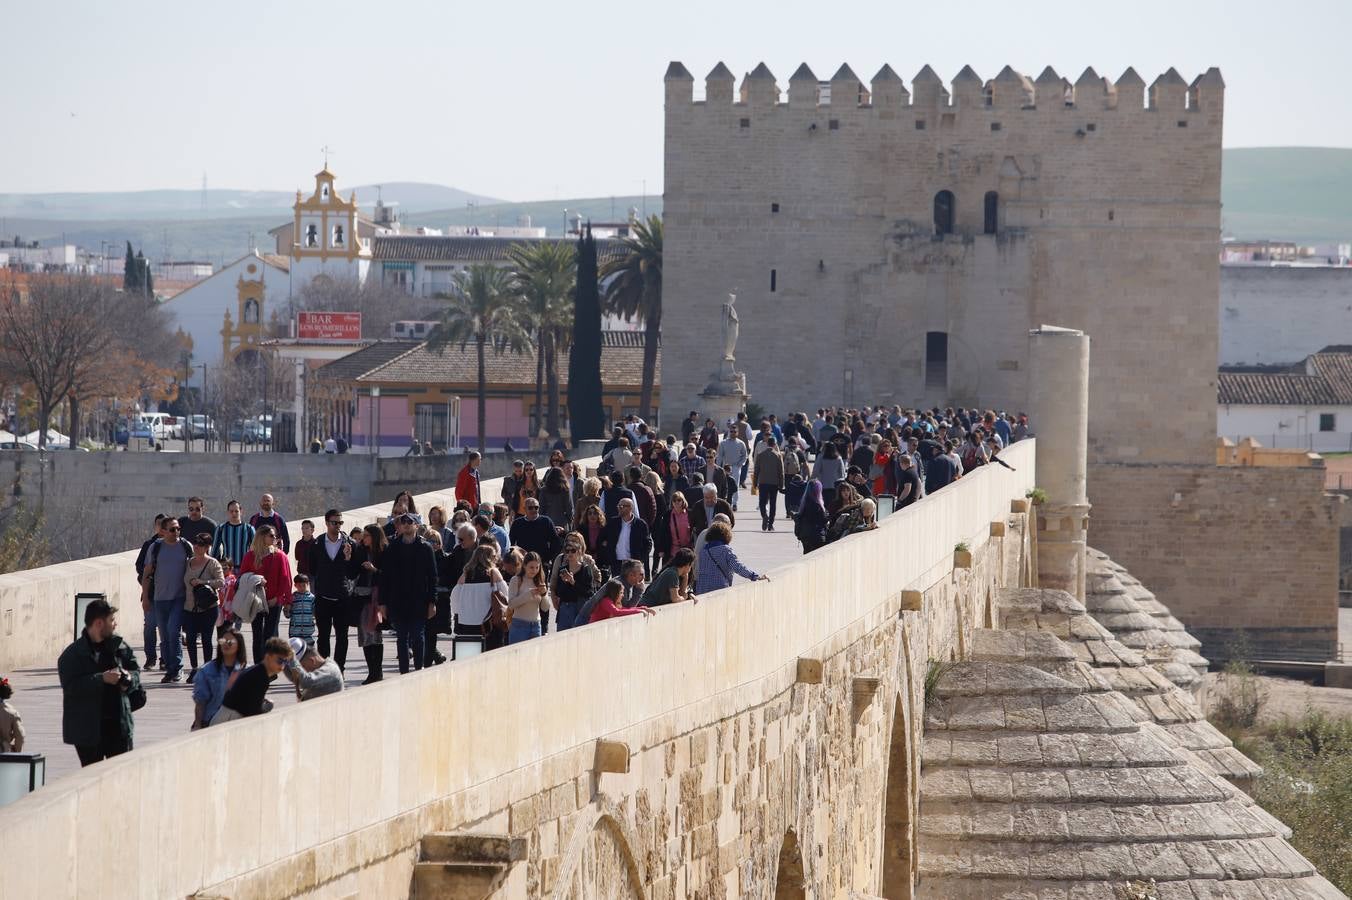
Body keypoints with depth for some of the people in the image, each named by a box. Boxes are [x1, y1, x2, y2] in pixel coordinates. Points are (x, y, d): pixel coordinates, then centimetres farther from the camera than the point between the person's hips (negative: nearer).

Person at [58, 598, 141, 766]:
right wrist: (102, 679, -26)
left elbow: (136, 670, 17)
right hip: (88, 728, -5)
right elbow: (71, 686, -20)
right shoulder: (72, 654, -10)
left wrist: (129, 678, -8)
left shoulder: (119, 646, 7)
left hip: (119, 724, 5)